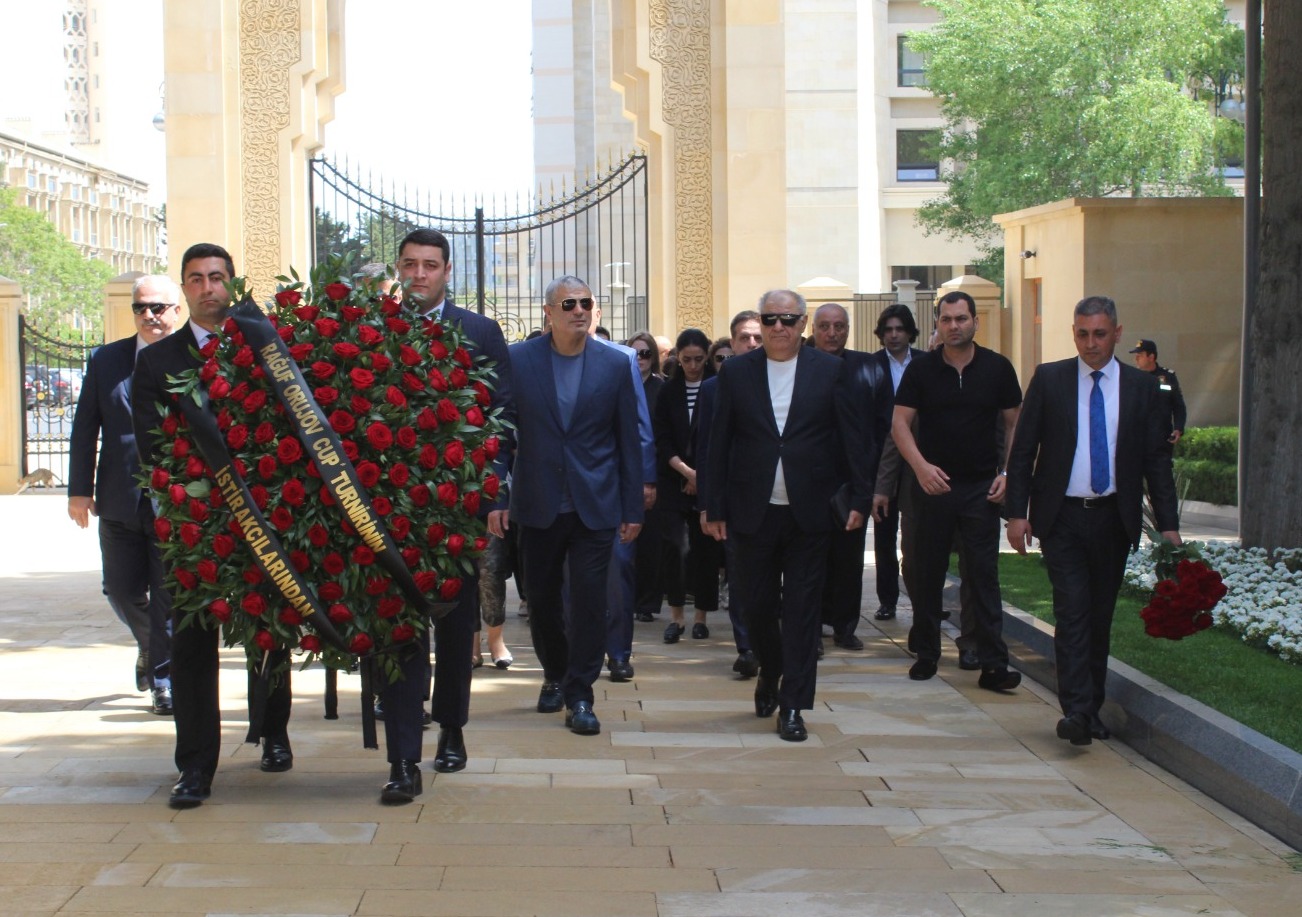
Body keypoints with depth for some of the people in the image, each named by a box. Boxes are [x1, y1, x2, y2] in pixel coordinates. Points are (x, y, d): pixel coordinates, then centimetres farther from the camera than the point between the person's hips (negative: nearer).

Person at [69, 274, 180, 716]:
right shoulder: (105, 360, 8)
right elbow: (85, 428, 9)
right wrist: (80, 489, 3)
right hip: (120, 500, 3)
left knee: (169, 593, 0)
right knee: (122, 590, 10)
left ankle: (164, 678, 11)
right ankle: (150, 644, 39)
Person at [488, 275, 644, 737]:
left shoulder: (615, 364, 1)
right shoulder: (518, 360, 0)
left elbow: (628, 440, 3)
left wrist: (632, 508, 1)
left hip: (594, 504, -1)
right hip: (538, 504, 1)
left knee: (589, 597, -4)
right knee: (540, 597, 11)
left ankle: (579, 694, 5)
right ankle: (555, 675, 34)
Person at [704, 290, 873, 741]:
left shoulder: (829, 370, 2)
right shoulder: (736, 372, 4)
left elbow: (852, 437, 2)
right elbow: (719, 444, 4)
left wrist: (859, 496, -5)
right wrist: (715, 507, 1)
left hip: (808, 513, -1)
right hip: (753, 513, 1)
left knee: (801, 608, 1)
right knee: (757, 604, 8)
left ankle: (792, 705, 6)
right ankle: (770, 673, 35)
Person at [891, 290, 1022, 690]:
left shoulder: (997, 368, 2)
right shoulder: (921, 368, 1)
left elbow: (1014, 424, 7)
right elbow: (899, 423, -2)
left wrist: (1008, 473, -6)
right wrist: (921, 466, -16)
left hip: (981, 488, -1)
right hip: (932, 484, 1)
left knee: (984, 574, -3)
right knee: (927, 573, 7)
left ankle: (993, 664, -3)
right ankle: (926, 653, 19)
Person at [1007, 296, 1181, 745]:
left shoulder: (1142, 387, 4)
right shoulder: (1048, 379, 1)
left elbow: (1156, 459, 5)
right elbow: (1022, 451, 2)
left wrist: (1168, 524, -2)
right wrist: (1017, 512, -5)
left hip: (1113, 519, 2)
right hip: (1062, 517, -2)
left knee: (1101, 615, 8)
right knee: (1073, 611, -11)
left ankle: (1092, 708, 18)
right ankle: (1076, 709, -14)